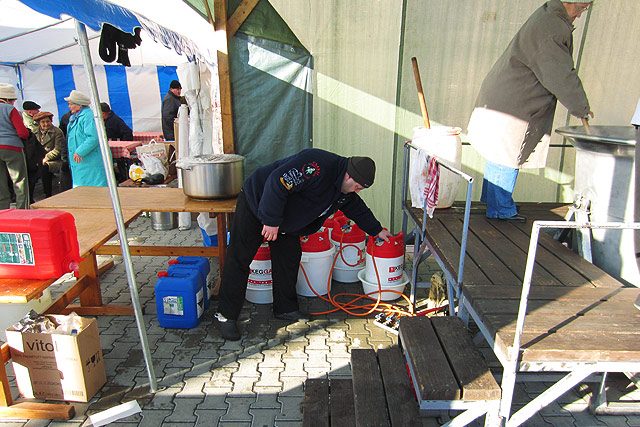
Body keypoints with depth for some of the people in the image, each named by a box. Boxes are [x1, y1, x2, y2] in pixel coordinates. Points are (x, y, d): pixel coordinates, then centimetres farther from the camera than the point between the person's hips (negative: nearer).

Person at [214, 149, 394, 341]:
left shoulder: (346, 192, -1)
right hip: (256, 203, -8)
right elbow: (277, 183, -36)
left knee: (289, 258, 9)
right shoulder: (317, 165, -33)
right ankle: (226, 315, 4)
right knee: (239, 260, -5)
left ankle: (285, 308, 23)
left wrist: (377, 231, 25)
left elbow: (358, 209, 19)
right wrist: (271, 221, -31)